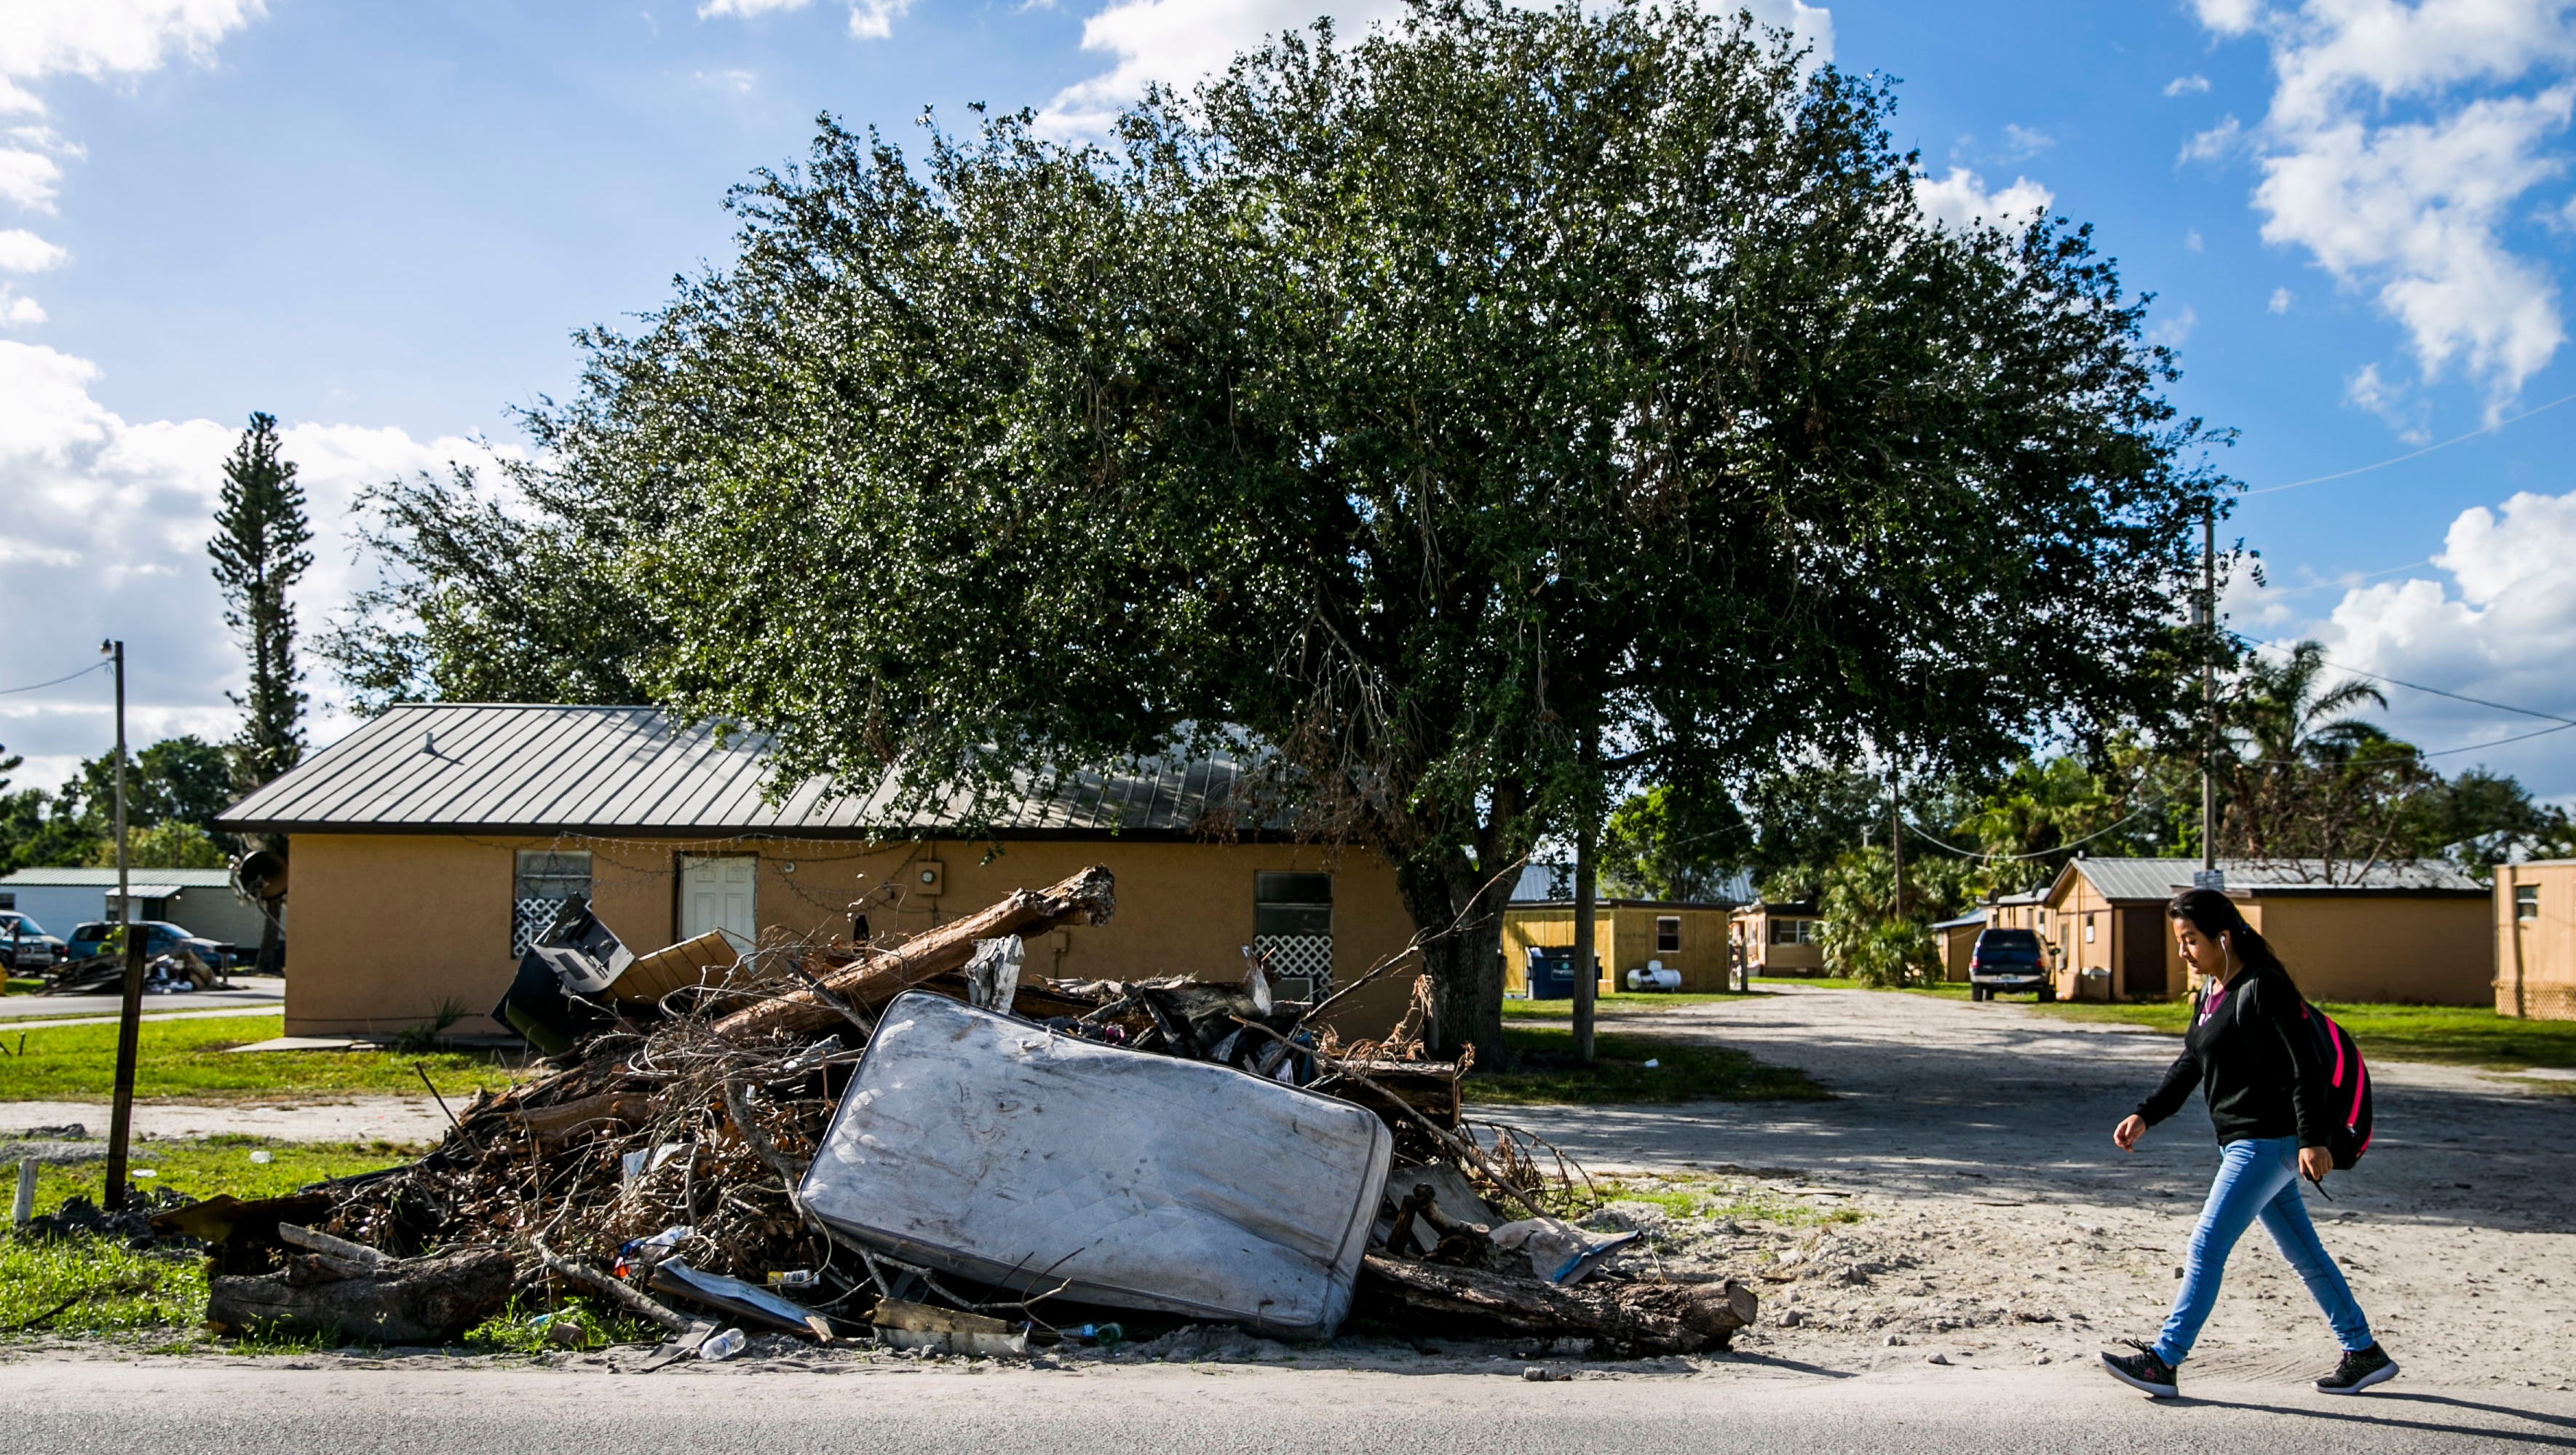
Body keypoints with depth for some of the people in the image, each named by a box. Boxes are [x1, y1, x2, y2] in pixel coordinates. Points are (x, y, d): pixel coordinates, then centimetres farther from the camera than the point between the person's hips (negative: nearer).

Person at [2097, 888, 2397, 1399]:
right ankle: (2364, 1353, 28)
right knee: (2303, 1253, 17)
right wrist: (2145, 1116, 10)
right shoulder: (2210, 992, 12)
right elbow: (2190, 1064, 19)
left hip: (2268, 1143, -10)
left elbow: (2305, 1068, -19)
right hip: (2242, 1142, 10)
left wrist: (2311, 1140, -24)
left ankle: (2163, 1361, -8)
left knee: (2207, 1245, -10)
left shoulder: (2263, 991, -17)